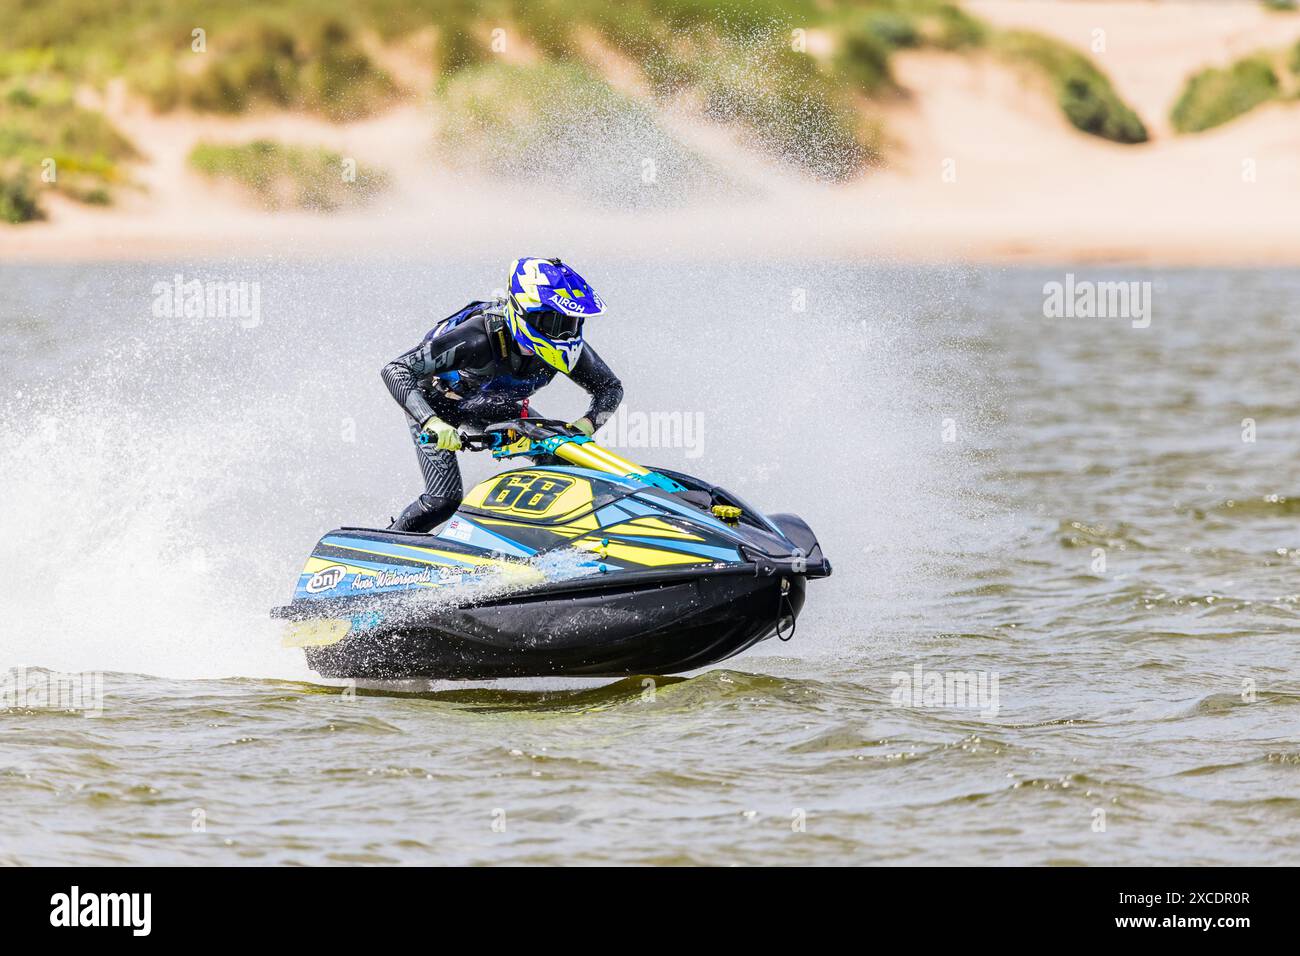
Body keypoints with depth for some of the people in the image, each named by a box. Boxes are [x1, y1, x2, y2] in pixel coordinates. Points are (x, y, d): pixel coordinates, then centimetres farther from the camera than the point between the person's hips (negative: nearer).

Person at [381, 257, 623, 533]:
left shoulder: (569, 345, -26)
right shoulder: (480, 338, -42)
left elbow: (610, 388, -10)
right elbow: (396, 370, -43)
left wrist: (586, 424, -31)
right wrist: (432, 422, -57)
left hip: (493, 406, 6)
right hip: (436, 403, -6)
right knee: (446, 499, -20)